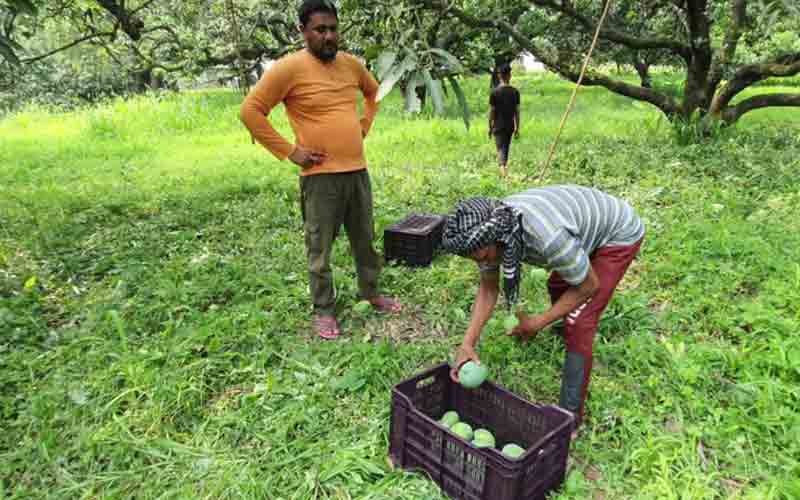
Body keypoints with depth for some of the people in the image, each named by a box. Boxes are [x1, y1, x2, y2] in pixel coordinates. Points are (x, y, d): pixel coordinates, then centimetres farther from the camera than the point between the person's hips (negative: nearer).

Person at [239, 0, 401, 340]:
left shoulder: (351, 64, 8)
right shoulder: (289, 67, -10)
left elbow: (374, 92, 29)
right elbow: (251, 111, -11)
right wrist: (290, 151, -11)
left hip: (358, 171, 6)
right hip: (320, 176, -5)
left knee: (365, 240, 17)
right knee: (320, 249, 5)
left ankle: (371, 293, 36)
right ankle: (324, 310, 21)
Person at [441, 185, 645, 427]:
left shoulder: (548, 237, -44)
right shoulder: (487, 230, -22)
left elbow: (589, 286, -26)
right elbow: (488, 287, -9)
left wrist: (538, 323, -22)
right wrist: (467, 343, -18)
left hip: (619, 234, -7)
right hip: (588, 222, 7)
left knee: (578, 323, -14)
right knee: (557, 286, 28)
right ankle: (567, 328, 61)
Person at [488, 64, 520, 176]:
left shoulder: (495, 92, -9)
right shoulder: (515, 92, -1)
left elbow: (491, 111, -7)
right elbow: (517, 111, 1)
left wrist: (490, 127, 3)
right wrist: (517, 128, 7)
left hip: (498, 126, -3)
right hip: (510, 126, 3)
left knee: (501, 149, -4)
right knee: (506, 148, 17)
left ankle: (502, 166, -23)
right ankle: (504, 167, 29)